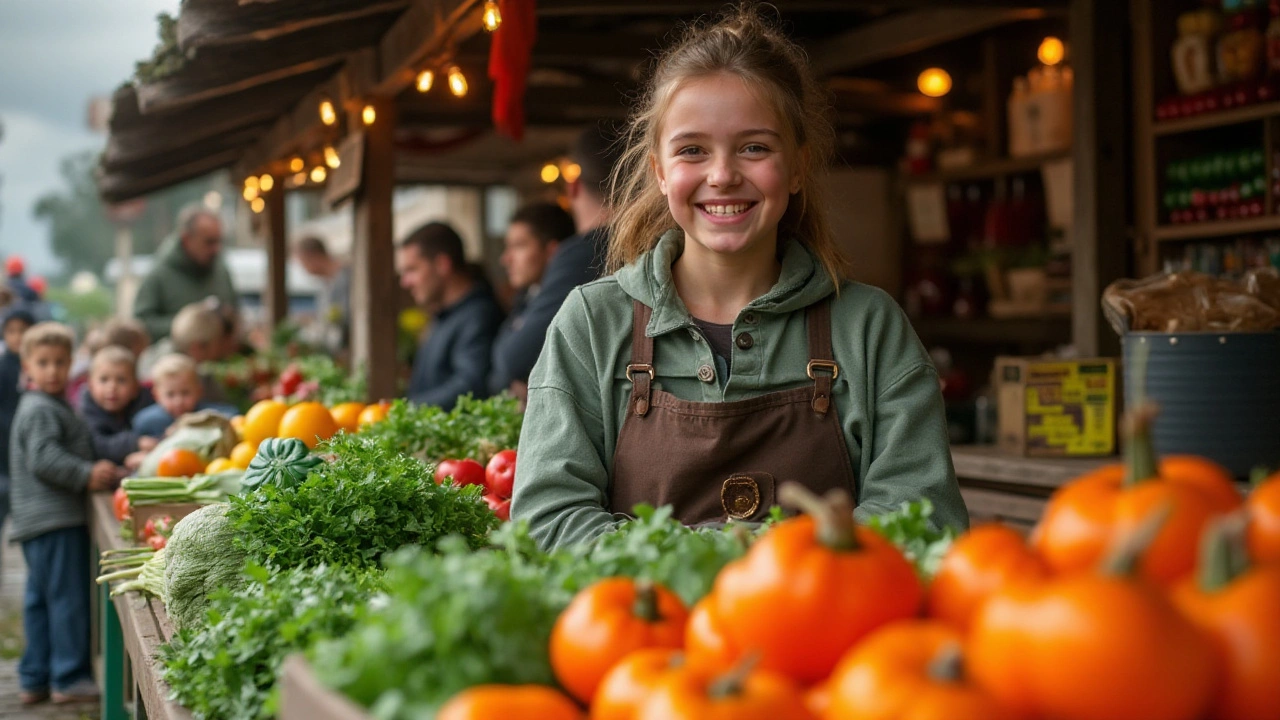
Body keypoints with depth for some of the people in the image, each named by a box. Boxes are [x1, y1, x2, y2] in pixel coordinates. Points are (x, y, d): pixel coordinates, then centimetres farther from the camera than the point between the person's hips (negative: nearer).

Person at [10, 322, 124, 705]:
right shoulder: (40, 410, -12)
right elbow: (44, 459, -22)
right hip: (56, 520, -11)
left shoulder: (53, 407, 20)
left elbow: (71, 454, 26)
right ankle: (69, 679, -1)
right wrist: (87, 475, -23)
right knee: (68, 597, -6)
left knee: (40, 600, 13)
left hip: (41, 521, 11)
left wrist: (99, 471, 16)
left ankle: (35, 679, 19)